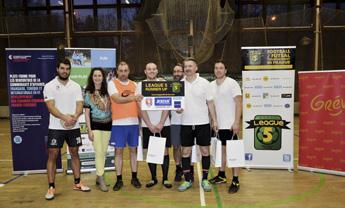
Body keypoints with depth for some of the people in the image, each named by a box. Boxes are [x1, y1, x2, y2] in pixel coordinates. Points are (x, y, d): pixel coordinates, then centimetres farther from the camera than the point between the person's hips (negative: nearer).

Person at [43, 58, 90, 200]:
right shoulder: (49, 86, -4)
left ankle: (77, 183, 23)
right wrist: (65, 118, -26)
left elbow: (80, 105, -2)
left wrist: (74, 117, -22)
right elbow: (51, 107, -13)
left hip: (74, 127, 3)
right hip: (56, 127, -3)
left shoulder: (76, 86, 5)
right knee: (52, 156, 1)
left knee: (75, 154, 11)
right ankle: (51, 187, 12)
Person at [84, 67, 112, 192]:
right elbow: (87, 113, -2)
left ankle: (98, 177, 22)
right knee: (99, 152, -8)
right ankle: (101, 179, 1)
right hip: (95, 125, -3)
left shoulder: (107, 91, 7)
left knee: (104, 152, 9)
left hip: (107, 124, 4)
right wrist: (89, 130, -8)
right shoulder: (88, 93, -1)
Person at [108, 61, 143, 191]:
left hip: (134, 122, 3)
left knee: (133, 150, 10)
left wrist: (141, 120, 9)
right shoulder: (112, 83, -2)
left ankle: (134, 178, 21)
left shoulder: (134, 85, 11)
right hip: (118, 123, -3)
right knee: (119, 151, 4)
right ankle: (119, 180, 15)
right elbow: (117, 99, -19)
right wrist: (132, 98, -35)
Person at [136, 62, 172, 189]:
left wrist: (161, 124, -12)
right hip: (147, 125, 0)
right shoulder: (140, 85, 2)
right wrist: (150, 125, -11)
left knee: (165, 151, 2)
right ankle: (153, 178, 20)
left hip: (163, 124, 0)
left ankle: (165, 179, 13)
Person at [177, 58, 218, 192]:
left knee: (205, 151, 5)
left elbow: (210, 102, 1)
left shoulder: (204, 83, -1)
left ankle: (205, 180, 19)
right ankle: (187, 180, 19)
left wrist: (214, 120, -1)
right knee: (186, 152, 6)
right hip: (186, 123, 2)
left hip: (203, 123, -1)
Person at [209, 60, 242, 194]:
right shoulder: (211, 85, 8)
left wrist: (236, 122, -17)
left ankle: (235, 181, 7)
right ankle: (221, 175, 28)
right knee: (221, 149, 15)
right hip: (217, 125, 5)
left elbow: (238, 103, -11)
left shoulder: (232, 83, -8)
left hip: (230, 125, -5)